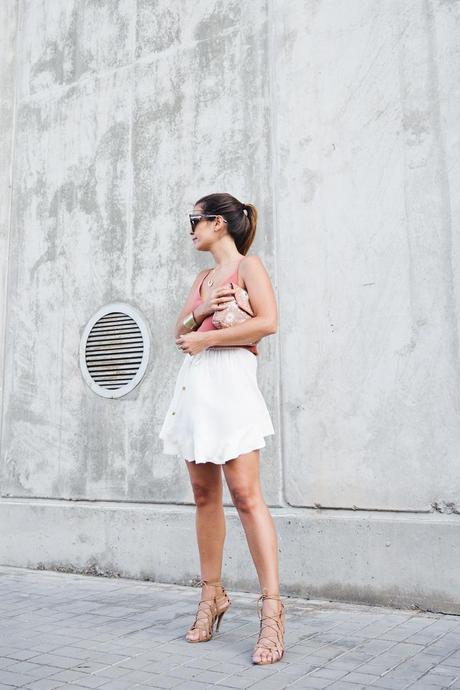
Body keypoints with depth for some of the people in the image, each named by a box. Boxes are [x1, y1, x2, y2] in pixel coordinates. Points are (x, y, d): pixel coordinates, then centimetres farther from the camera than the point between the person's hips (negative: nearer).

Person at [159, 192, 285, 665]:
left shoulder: (247, 265, 2)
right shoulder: (202, 277, 23)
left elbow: (267, 322, -13)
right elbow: (179, 331, 19)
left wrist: (204, 338, -10)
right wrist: (200, 312, -2)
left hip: (230, 382, -7)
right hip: (193, 384, 8)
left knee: (245, 494, -13)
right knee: (204, 494, 8)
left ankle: (271, 609, -9)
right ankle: (212, 595, 17)